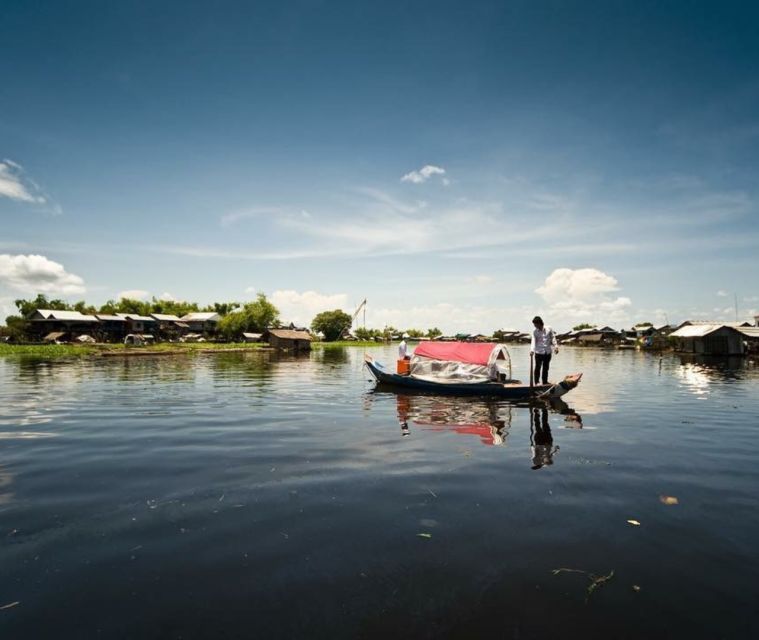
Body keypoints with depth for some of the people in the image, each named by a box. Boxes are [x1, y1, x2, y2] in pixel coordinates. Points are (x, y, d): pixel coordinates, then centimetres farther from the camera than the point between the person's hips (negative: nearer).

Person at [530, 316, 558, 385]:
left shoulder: (549, 329, 0)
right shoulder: (535, 332, -3)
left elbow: (553, 338, 8)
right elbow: (533, 341, -13)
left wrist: (555, 346, -1)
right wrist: (532, 350, -26)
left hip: (548, 352, 2)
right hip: (538, 352, -2)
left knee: (546, 368, 10)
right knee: (537, 368, -2)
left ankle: (545, 382, 20)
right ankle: (536, 382, 4)